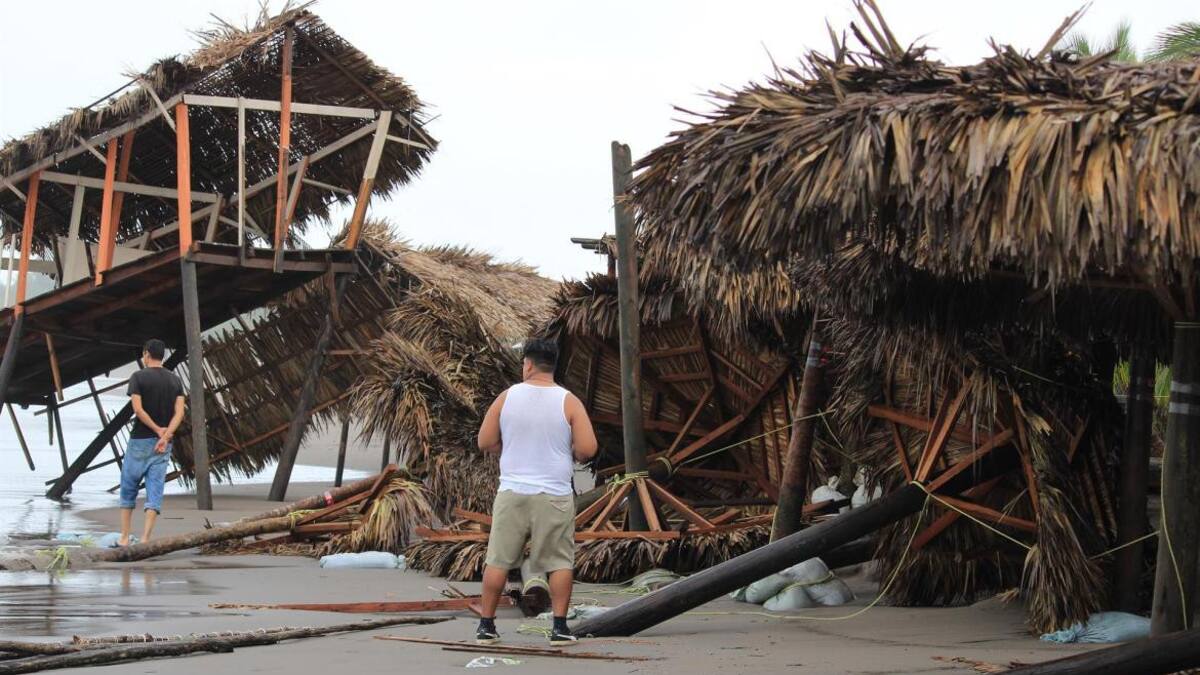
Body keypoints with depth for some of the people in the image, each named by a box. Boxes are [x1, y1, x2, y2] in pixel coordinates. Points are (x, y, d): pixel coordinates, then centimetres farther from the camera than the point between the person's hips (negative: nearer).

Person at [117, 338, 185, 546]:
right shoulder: (175, 381, 8)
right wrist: (165, 435, -14)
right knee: (155, 491, 0)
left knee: (128, 489, 10)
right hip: (164, 444, 3)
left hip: (140, 440, -3)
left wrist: (157, 429, -8)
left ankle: (124, 537, 11)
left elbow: (138, 409, -16)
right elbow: (179, 412, -4)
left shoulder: (138, 377, -6)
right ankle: (145, 539, -9)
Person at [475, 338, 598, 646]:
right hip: (554, 495, -1)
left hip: (512, 492, 1)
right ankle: (559, 627, 2)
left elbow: (485, 442, 4)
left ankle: (486, 625, 11)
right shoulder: (568, 401, -4)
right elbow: (587, 449, -9)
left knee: (498, 560, 8)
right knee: (560, 562, 6)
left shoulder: (507, 397, 0)